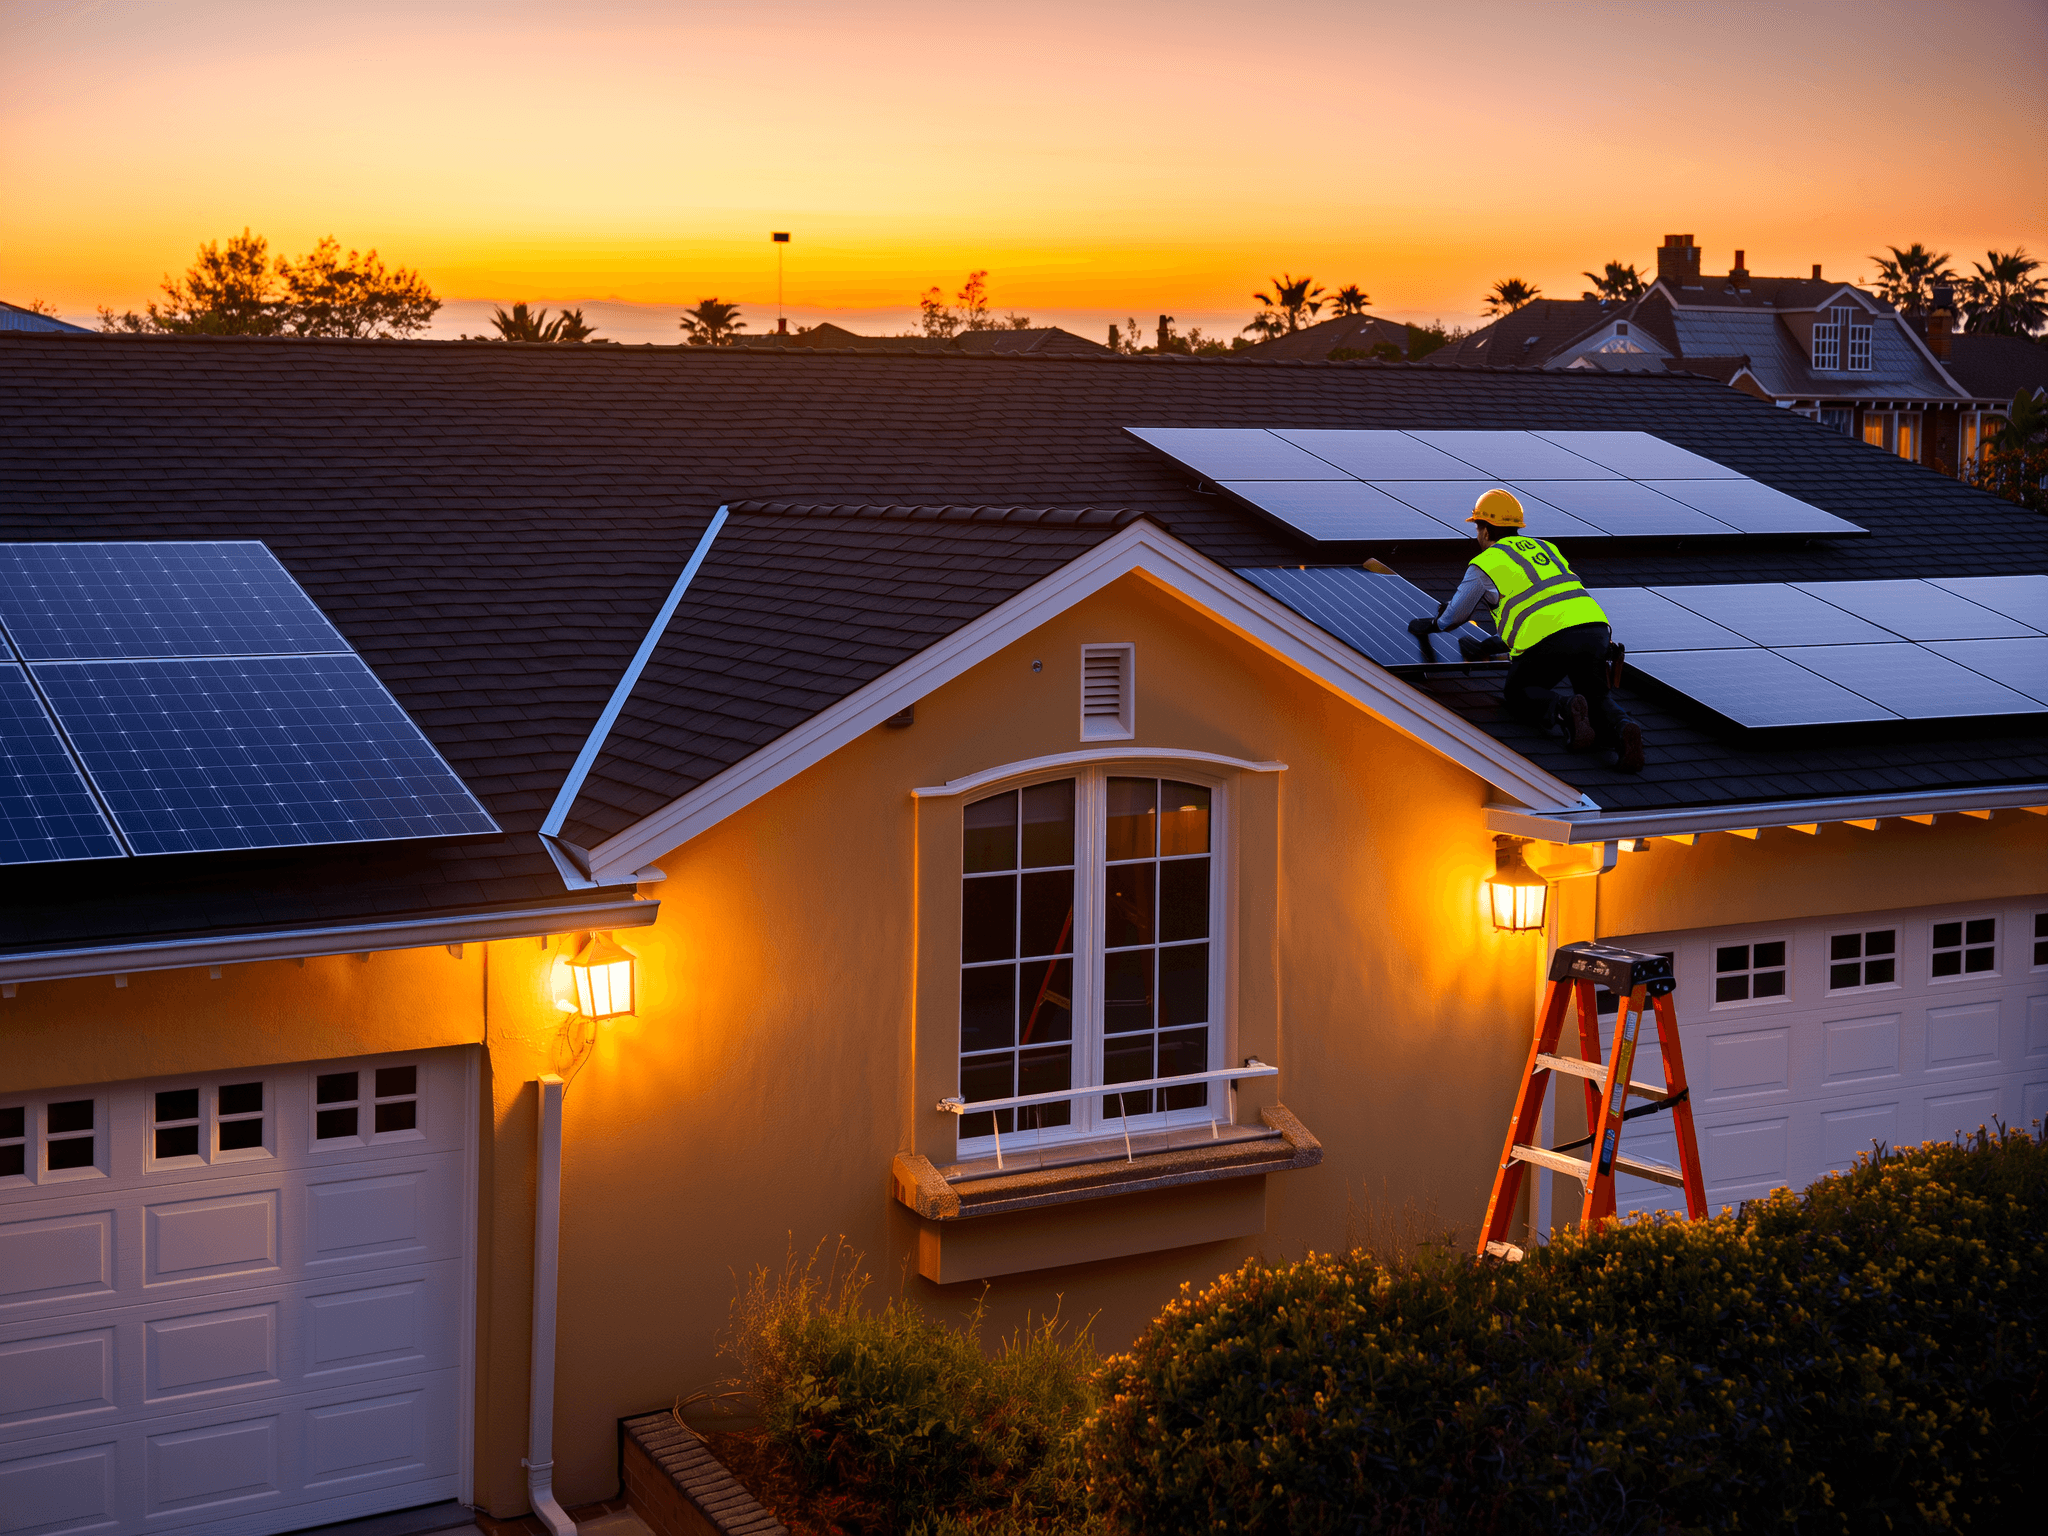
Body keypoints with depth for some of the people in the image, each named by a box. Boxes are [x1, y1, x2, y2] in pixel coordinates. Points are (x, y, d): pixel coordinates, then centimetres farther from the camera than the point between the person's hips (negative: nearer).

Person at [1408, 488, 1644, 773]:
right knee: (1596, 699, 22)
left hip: (1548, 639, -5)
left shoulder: (1484, 564, 13)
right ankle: (1621, 730, -14)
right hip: (1594, 627, 5)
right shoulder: (1544, 548, 31)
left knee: (1517, 695, 19)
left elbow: (1452, 618, 23)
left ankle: (1564, 712, -13)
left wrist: (1428, 625, 46)